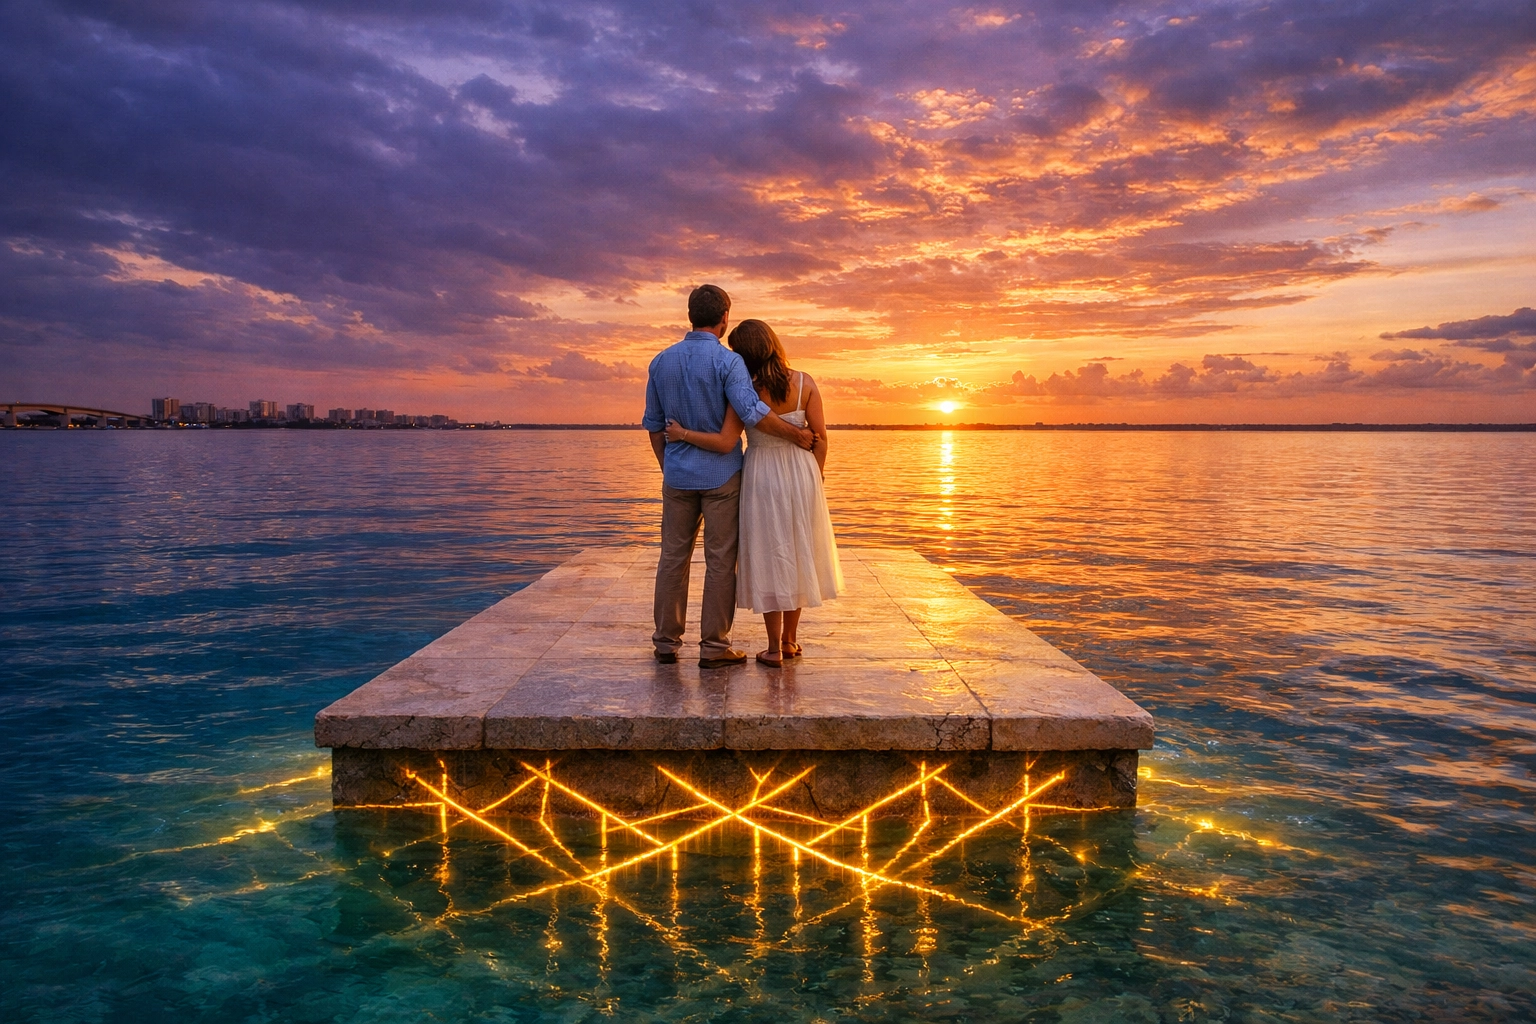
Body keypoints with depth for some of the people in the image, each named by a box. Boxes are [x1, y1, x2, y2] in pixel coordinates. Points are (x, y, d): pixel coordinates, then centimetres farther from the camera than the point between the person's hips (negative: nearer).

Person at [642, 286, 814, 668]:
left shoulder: (661, 361, 5)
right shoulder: (727, 361, -12)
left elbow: (654, 424, 10)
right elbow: (753, 413, -23)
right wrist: (796, 435, -10)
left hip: (678, 476, 5)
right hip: (721, 475, -4)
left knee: (673, 558, 11)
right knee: (720, 561, 2)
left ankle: (666, 642, 15)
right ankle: (713, 647, 6)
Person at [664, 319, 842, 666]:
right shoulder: (804, 383, -4)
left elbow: (725, 442, -19)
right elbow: (820, 437, -2)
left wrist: (682, 433, -7)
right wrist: (815, 478, 11)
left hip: (762, 476, -3)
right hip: (801, 474, 3)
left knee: (768, 558, 5)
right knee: (796, 553, 15)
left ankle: (774, 648, 10)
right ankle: (791, 640, 25)